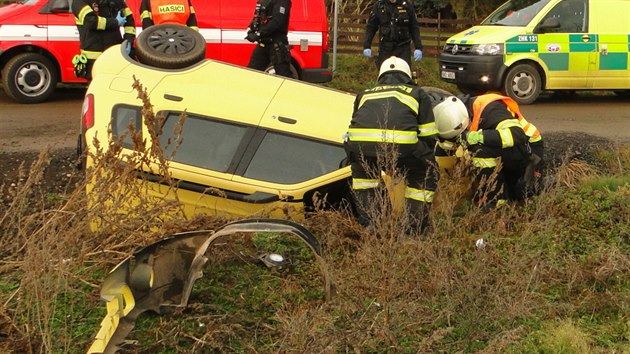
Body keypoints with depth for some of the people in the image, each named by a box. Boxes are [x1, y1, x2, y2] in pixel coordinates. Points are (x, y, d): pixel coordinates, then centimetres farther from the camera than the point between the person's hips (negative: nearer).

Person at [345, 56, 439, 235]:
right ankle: (414, 231, 21)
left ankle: (367, 225, 31)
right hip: (401, 145, -3)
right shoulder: (417, 93, 30)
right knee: (428, 175, 25)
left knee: (361, 170, 37)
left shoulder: (365, 94, 36)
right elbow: (429, 137, 24)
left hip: (359, 146, 3)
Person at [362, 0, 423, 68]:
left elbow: (414, 28, 4)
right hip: (385, 49, 1)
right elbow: (370, 27, 5)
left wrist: (418, 48, -3)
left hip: (403, 48, -1)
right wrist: (367, 46, -3)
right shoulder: (378, 6, 0)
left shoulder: (407, 6, -1)